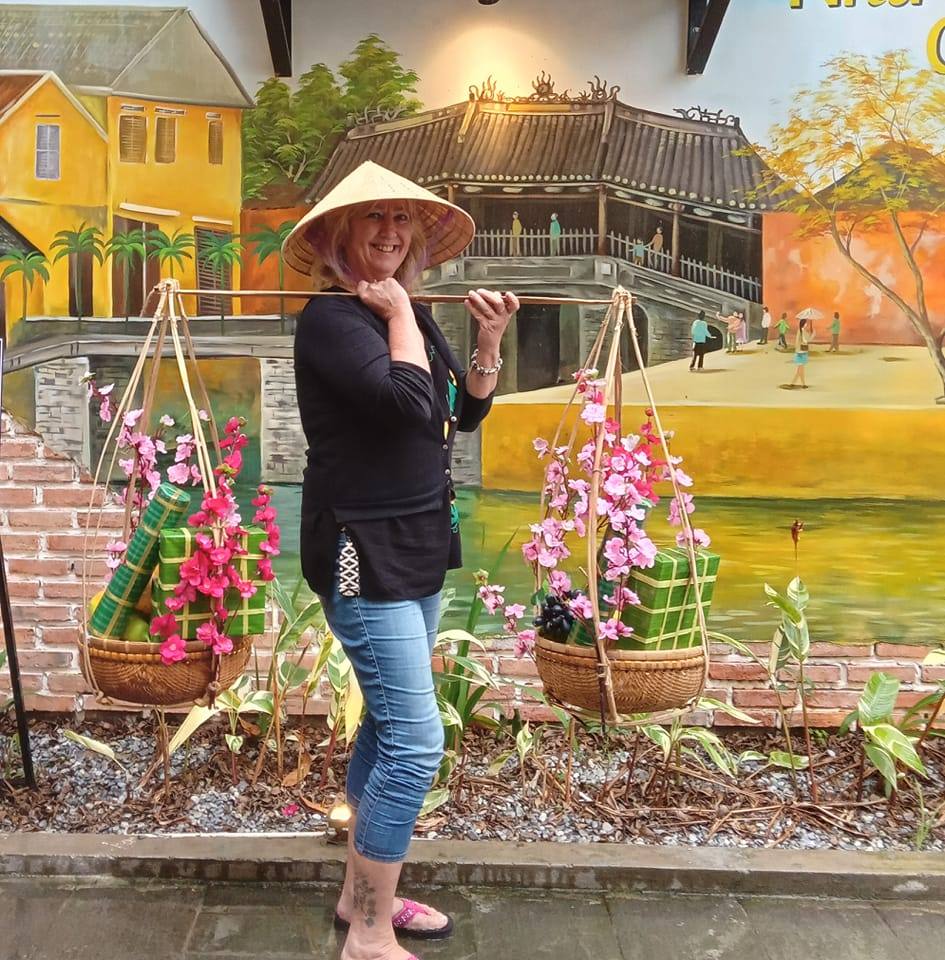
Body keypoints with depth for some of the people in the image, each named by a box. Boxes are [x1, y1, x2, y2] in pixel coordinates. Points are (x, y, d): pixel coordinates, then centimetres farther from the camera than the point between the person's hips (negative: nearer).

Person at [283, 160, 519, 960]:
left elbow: (465, 415, 13)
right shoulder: (330, 318, -15)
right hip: (364, 551, -9)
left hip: (418, 541, 9)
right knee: (416, 741, -10)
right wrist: (397, 313, -16)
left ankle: (362, 893, 32)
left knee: (388, 725, 17)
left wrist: (490, 343, -1)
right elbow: (411, 402, -28)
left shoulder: (409, 313, 10)